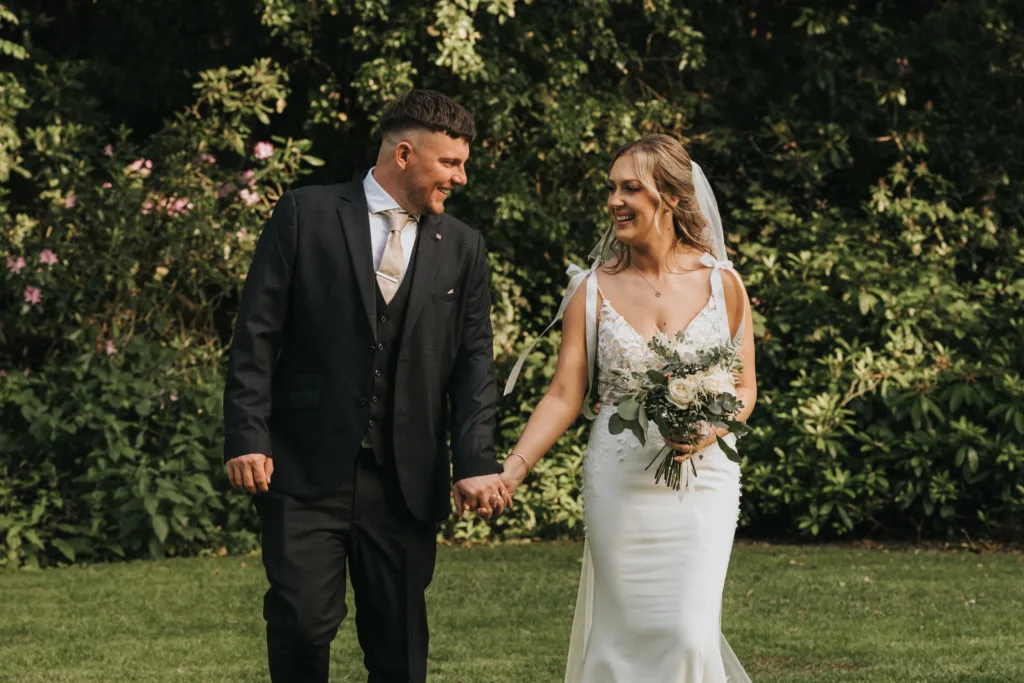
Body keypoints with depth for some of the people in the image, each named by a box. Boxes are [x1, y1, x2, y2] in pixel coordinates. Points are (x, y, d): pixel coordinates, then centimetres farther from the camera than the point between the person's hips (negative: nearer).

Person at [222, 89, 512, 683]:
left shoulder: (463, 248, 11)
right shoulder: (306, 215, 1)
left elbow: (474, 361, 5)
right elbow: (257, 334, -1)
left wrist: (476, 463, -8)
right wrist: (247, 436, -10)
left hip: (408, 478, 3)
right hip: (307, 471, -3)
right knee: (303, 622, -9)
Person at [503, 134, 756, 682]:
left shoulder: (721, 283, 2)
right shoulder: (593, 289, 2)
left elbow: (744, 388, 8)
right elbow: (564, 395, 0)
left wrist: (711, 429, -13)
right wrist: (512, 469, -13)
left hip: (702, 478, -1)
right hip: (617, 484, 1)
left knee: (691, 634, -11)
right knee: (624, 632, 3)